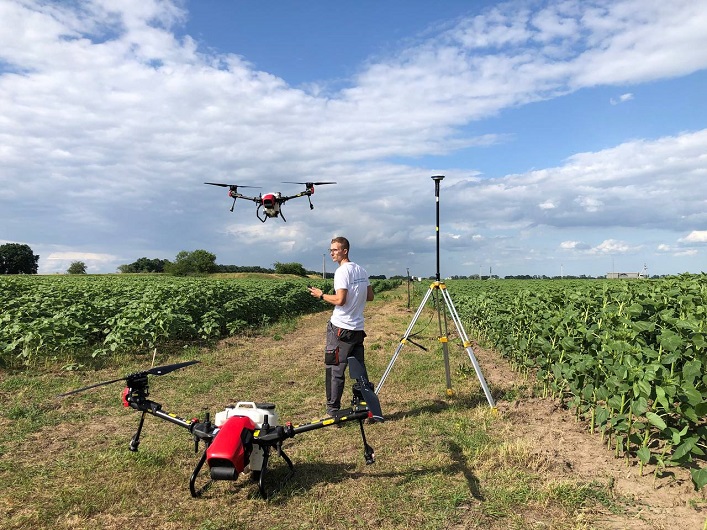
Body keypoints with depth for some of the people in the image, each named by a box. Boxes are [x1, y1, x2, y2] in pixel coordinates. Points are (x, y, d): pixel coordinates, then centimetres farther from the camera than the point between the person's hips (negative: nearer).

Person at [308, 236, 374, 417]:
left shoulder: (342, 271, -13)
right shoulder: (361, 270, 11)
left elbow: (340, 300, -20)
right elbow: (370, 296, 16)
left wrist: (321, 295, -7)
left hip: (341, 328, -8)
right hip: (358, 328, 8)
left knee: (335, 370, -1)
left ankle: (333, 412, 3)